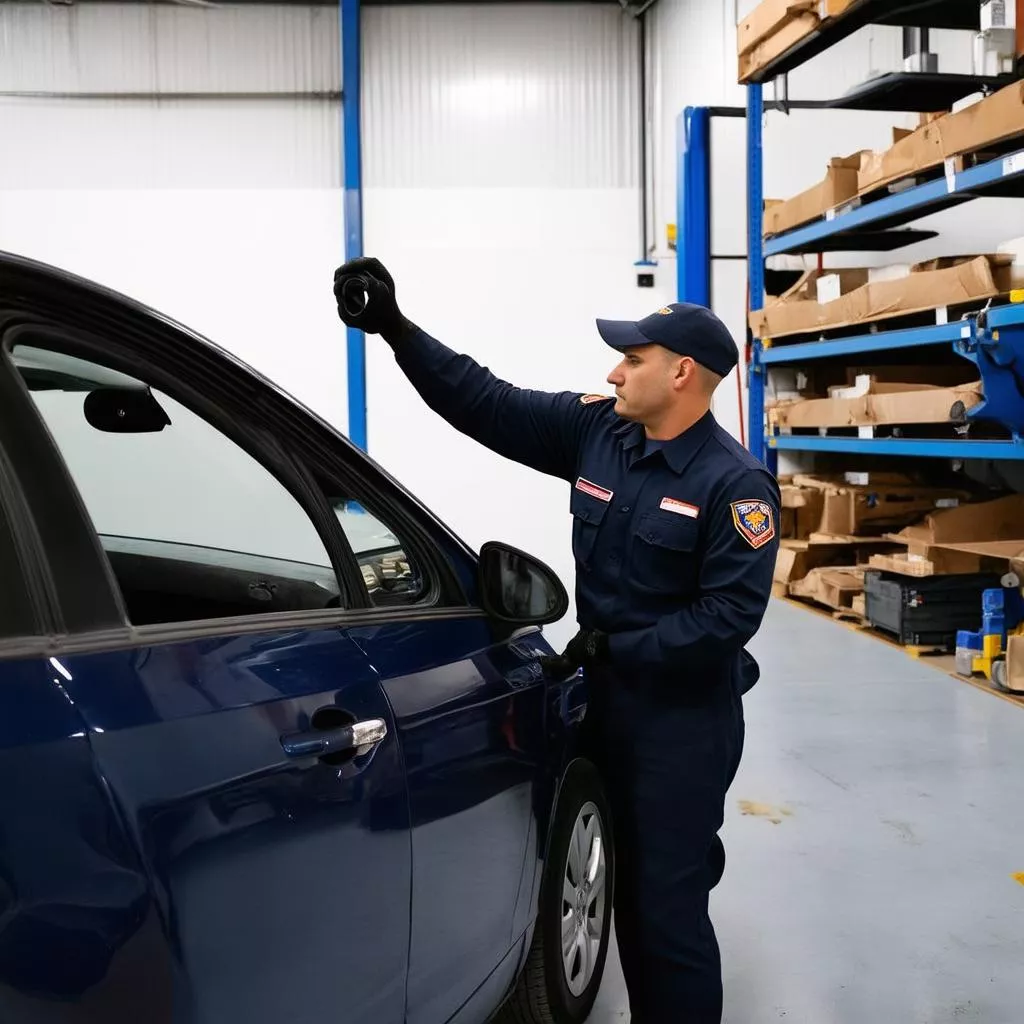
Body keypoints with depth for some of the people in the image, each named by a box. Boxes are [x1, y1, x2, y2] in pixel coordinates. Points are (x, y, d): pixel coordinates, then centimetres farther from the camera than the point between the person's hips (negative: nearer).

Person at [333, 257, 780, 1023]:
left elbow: (729, 615, -22)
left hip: (686, 717, -6)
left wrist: (611, 646, -19)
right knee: (632, 889, 20)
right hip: (609, 699, 7)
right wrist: (397, 330, -9)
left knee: (670, 904, 1)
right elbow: (486, 403, -1)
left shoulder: (736, 483, -17)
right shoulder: (595, 431, 0)